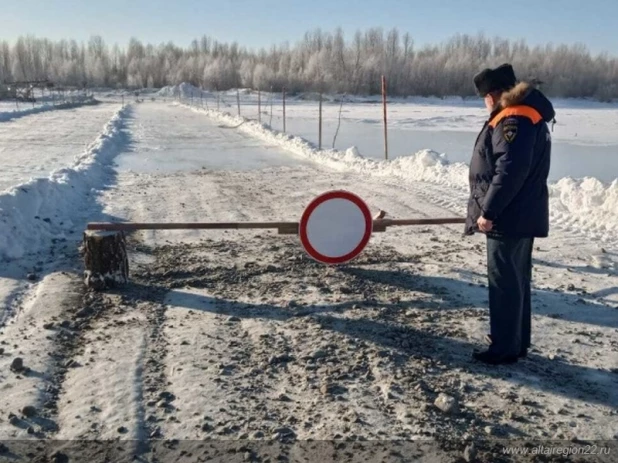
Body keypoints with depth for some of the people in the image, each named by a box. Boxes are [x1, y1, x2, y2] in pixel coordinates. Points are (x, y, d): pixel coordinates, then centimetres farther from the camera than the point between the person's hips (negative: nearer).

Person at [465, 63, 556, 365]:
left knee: (504, 281, -3)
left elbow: (510, 171, -26)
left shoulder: (514, 120, -19)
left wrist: (488, 211, -21)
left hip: (510, 217, -11)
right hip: (520, 214, 11)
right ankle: (517, 340, 28)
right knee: (516, 279, 17)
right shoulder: (524, 116, 15)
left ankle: (505, 347, 6)